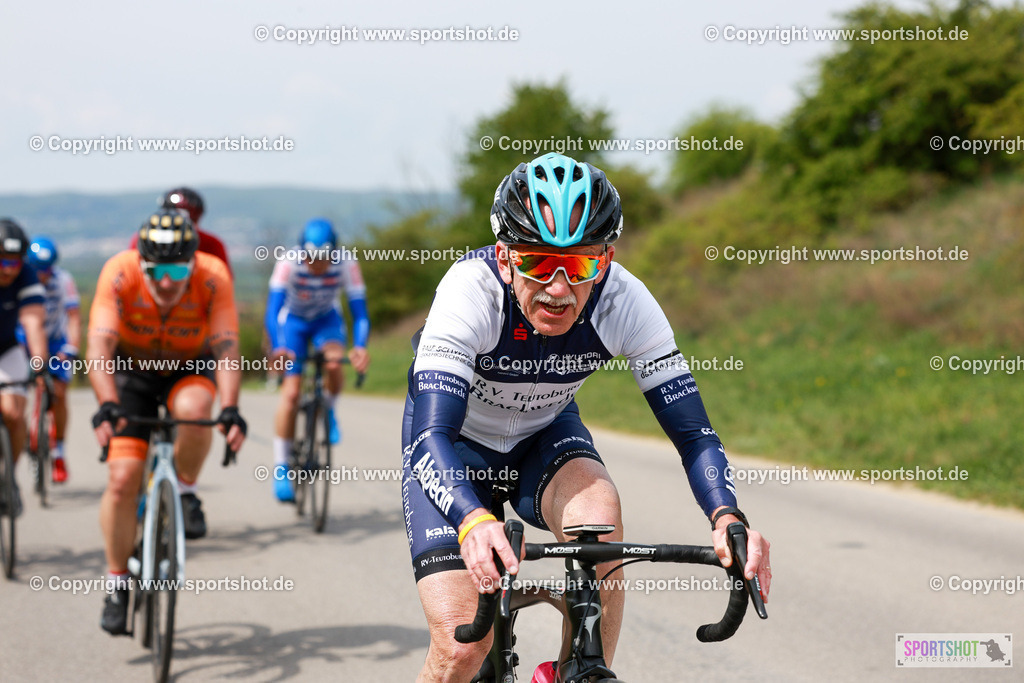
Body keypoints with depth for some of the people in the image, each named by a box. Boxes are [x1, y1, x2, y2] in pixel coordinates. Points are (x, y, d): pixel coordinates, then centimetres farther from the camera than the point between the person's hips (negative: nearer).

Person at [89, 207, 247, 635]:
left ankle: (186, 491, -7)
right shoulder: (119, 274, -28)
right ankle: (118, 584, 5)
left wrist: (230, 409, -48)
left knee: (193, 409, -36)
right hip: (132, 371, 0)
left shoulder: (213, 276, -27)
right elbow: (99, 347, -36)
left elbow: (226, 348, -33)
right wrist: (107, 405, -51)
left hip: (190, 369, 0)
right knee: (122, 478, -13)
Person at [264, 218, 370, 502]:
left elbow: (360, 313, -31)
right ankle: (281, 468, -2)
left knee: (334, 362, -32)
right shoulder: (288, 265, -33)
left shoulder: (347, 266, -29)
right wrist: (277, 348, -57)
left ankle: (328, 411, 0)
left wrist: (360, 347, -51)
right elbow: (272, 312, -39)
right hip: (293, 321, -1)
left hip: (326, 320, 1)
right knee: (291, 392, -12)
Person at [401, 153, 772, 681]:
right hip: (455, 444, -2)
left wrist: (727, 519, -46)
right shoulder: (471, 290, -34)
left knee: (598, 511, -33)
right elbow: (431, 435, -42)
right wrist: (473, 522, -62)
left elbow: (692, 431, -26)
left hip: (545, 433, 2)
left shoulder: (624, 303, -27)